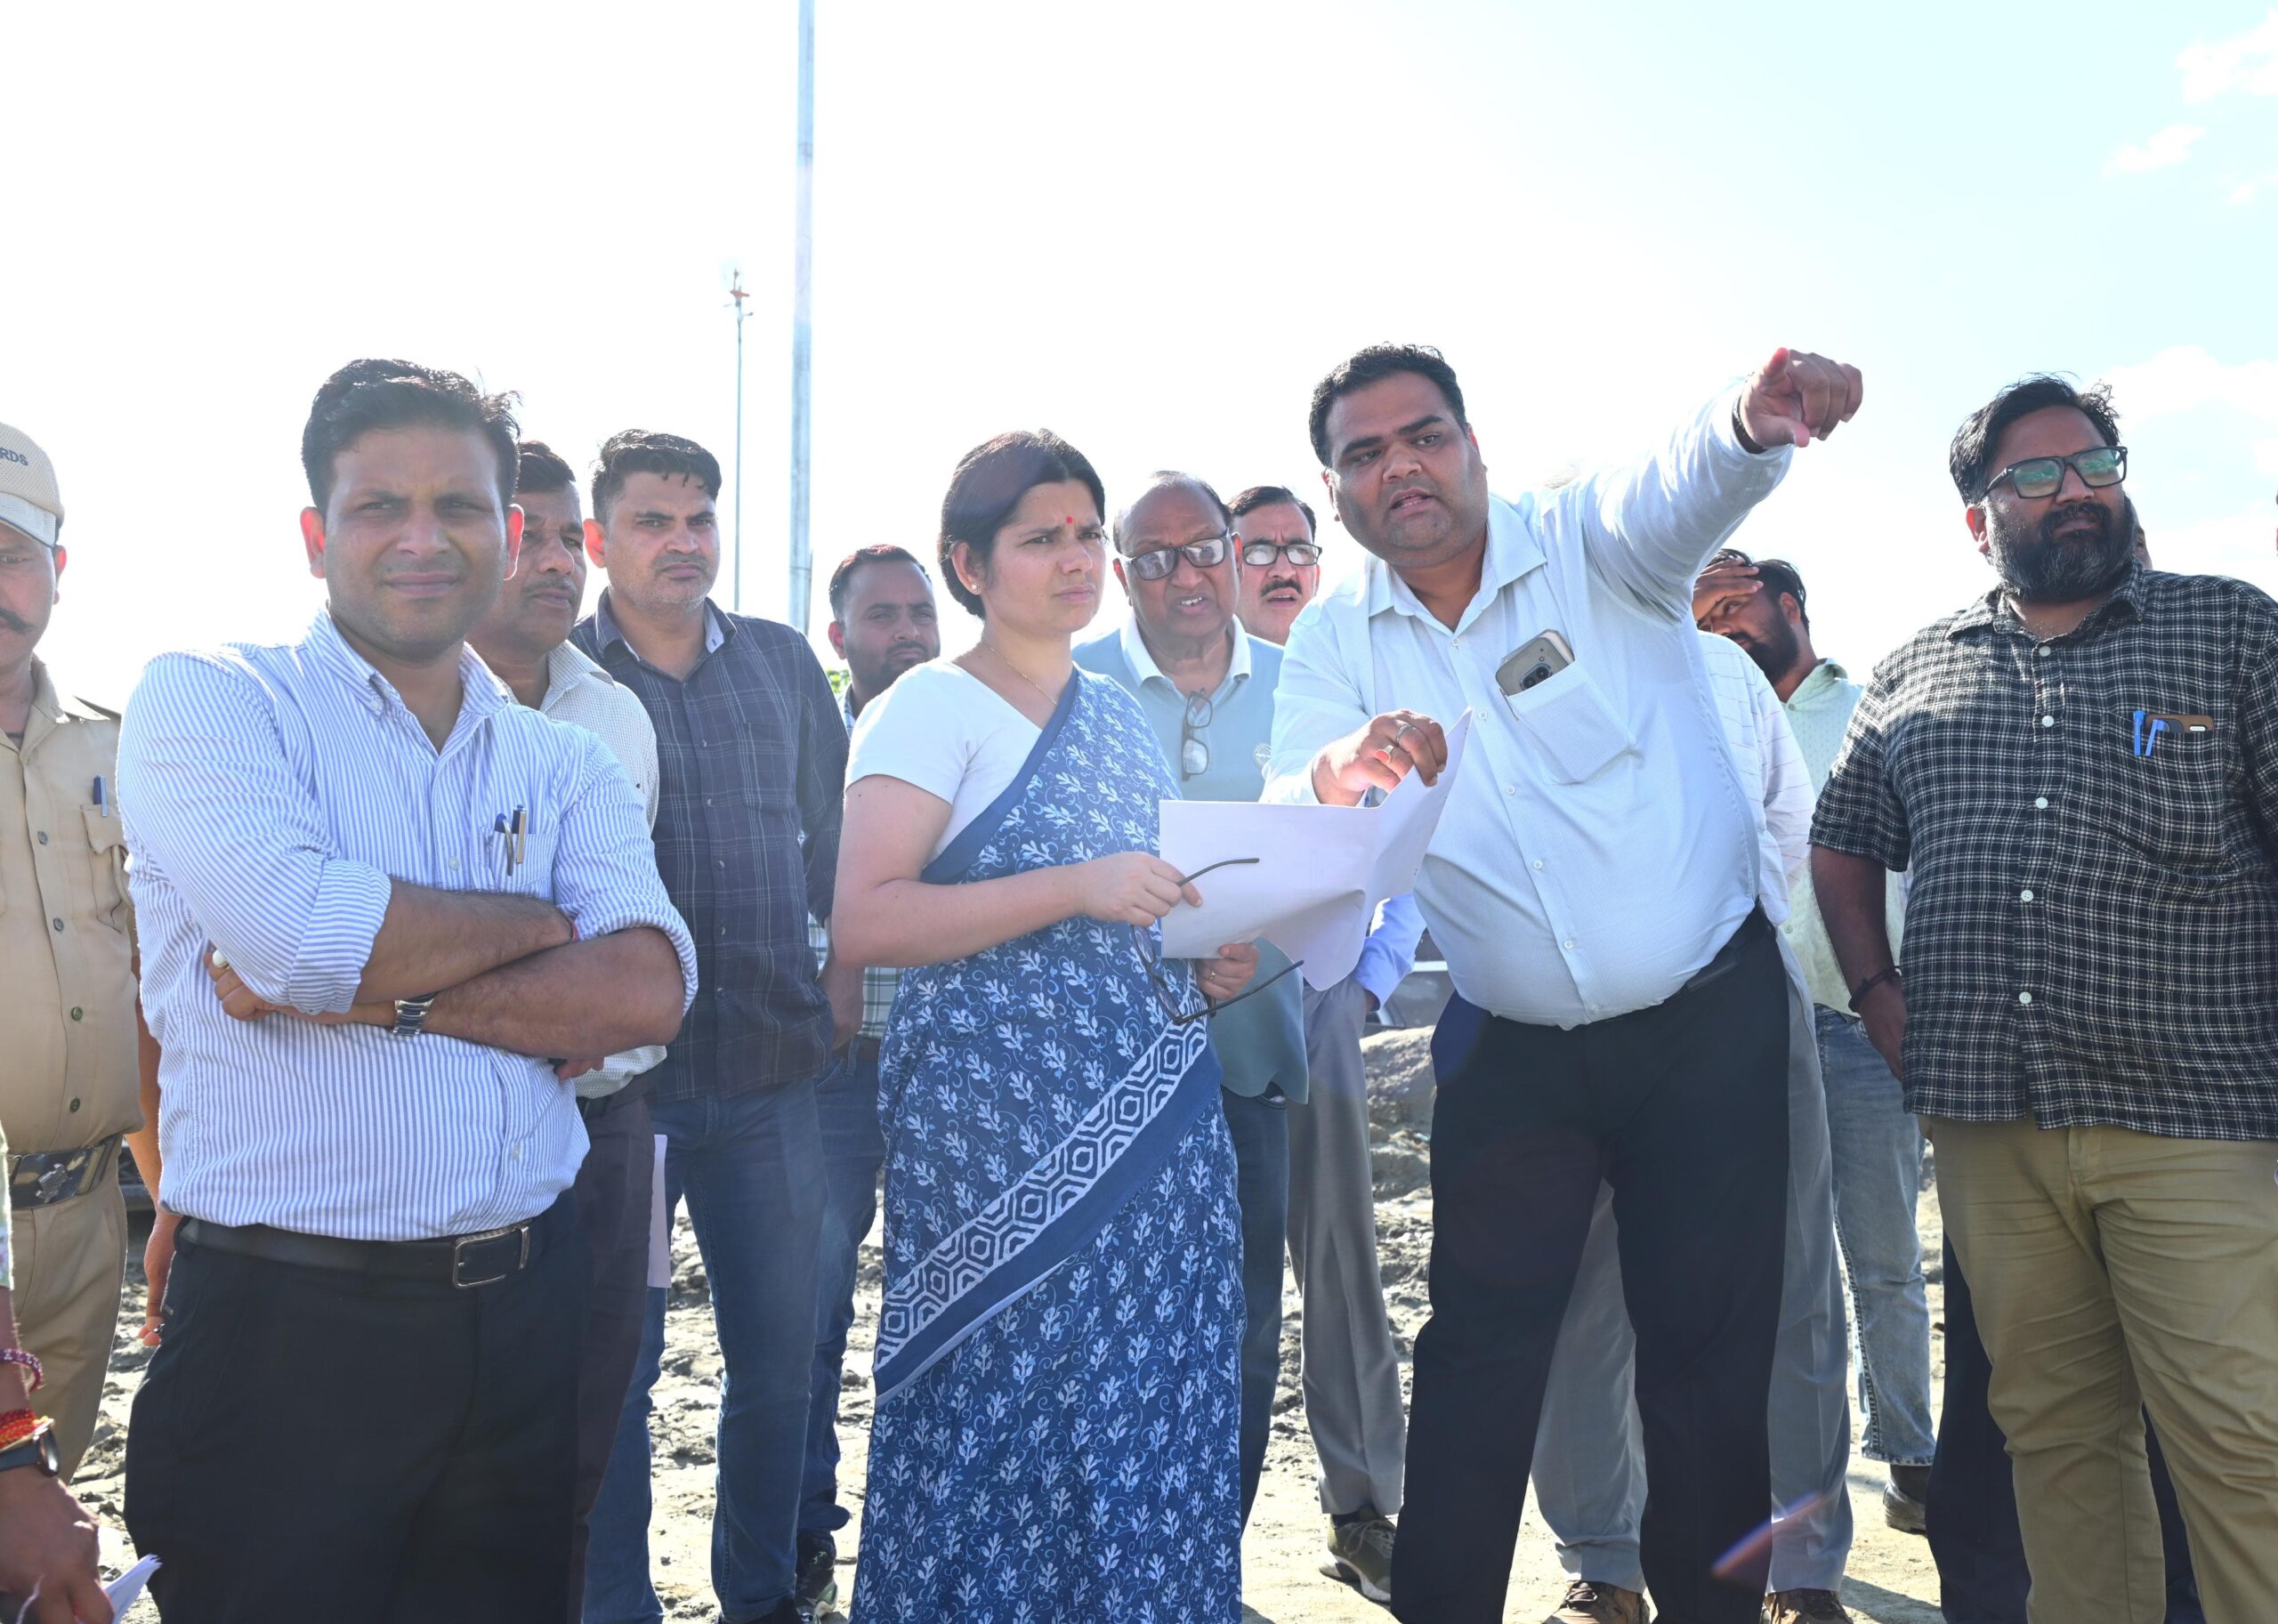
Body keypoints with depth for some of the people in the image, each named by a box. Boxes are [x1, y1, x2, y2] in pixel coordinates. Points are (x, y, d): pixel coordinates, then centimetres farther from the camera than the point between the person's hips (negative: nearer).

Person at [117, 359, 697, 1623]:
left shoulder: (567, 767, 7)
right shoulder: (205, 699, -3)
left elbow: (648, 993, -9)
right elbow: (299, 929, -22)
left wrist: (375, 989, -18)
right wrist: (540, 924, -7)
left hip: (525, 1313, 4)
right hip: (284, 1326, -4)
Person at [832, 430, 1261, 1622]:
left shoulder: (1125, 718, 16)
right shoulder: (931, 707, -4)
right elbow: (864, 923, -16)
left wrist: (1212, 973, 6)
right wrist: (1075, 888, -22)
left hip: (1155, 1122, 6)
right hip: (1003, 1129, -6)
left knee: (1151, 1413, 9)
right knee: (1009, 1419, 0)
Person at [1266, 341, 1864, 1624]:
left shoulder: (1587, 544, -8)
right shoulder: (1335, 640, -1)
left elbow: (1682, 490, -31)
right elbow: (1285, 819, -17)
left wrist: (1753, 422, -55)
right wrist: (1337, 774, -42)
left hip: (1710, 1017, -1)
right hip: (1513, 1045, 2)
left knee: (1713, 1344, 7)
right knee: (1480, 1348, 6)